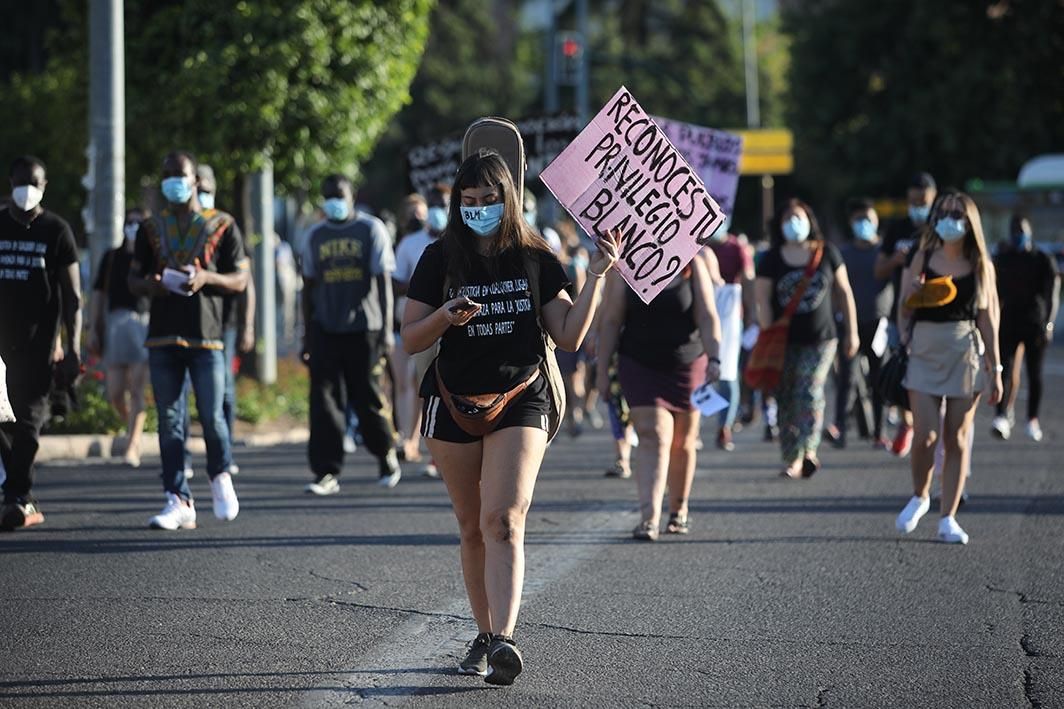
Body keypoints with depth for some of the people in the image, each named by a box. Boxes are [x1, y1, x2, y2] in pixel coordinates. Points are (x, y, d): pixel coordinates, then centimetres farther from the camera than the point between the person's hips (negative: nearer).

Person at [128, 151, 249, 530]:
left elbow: (240, 280, 4)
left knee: (211, 416, -7)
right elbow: (133, 279, 16)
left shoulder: (222, 225, 5)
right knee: (170, 423, 0)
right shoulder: (151, 229, 13)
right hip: (162, 336, 3)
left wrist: (207, 277, -15)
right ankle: (179, 501, 2)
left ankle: (220, 477, 21)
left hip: (206, 335, -3)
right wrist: (149, 285, -8)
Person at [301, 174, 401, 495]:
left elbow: (383, 282, -3)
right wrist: (307, 336, 12)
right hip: (325, 331, 3)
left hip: (363, 327, -3)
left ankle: (386, 455, 24)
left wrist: (386, 329, -10)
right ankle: (326, 472, -5)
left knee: (368, 399, 0)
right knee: (324, 399, -5)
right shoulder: (316, 236, 12)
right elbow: (309, 287, 16)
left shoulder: (371, 230, 1)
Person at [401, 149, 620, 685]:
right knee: (473, 529, 8)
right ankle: (484, 636, 21)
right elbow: (410, 340, 1)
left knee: (504, 522, -18)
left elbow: (569, 337, 2)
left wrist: (596, 277, -5)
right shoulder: (440, 259, 2)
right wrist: (446, 316, -18)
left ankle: (504, 641, -30)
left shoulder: (535, 261, 3)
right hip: (453, 405, 2)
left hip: (520, 403, -2)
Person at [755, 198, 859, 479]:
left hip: (820, 339, -1)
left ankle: (807, 451, -25)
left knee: (810, 390, -18)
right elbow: (764, 302, -1)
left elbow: (844, 292, 9)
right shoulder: (771, 260, 1)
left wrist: (852, 332, 8)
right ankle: (791, 459, 6)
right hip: (785, 341, 1)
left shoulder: (826, 253, 4)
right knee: (786, 400, 1)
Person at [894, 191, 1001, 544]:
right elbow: (904, 310, 9)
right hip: (925, 352, 0)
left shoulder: (981, 266, 5)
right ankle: (919, 497, 20)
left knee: (957, 439, 2)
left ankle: (948, 518, 9)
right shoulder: (923, 259, 3)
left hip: (966, 355, 0)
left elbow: (987, 320, 6)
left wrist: (995, 369, 4)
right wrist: (910, 292, -12)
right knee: (925, 436, -8)